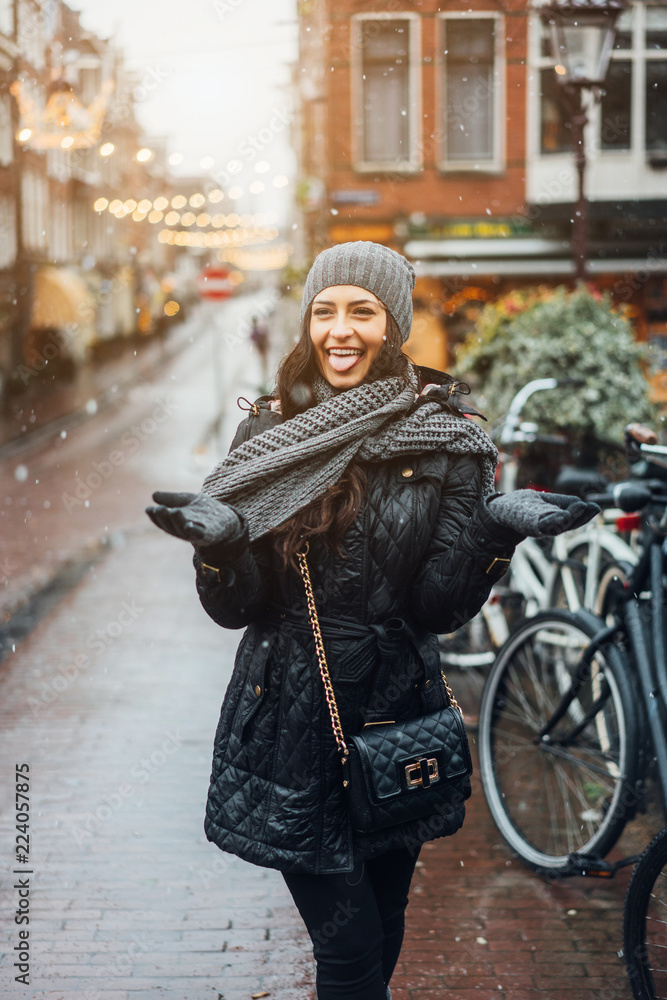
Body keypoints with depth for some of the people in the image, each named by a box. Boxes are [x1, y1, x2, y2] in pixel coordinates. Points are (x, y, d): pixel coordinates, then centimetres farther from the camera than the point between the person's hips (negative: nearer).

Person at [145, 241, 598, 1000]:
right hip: (291, 718, -1)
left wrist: (494, 534, -23)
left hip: (398, 713, 1)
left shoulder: (445, 444, -2)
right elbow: (235, 608, -5)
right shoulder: (269, 435, -2)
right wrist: (218, 544, -25)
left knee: (381, 932, 15)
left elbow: (439, 608, -7)